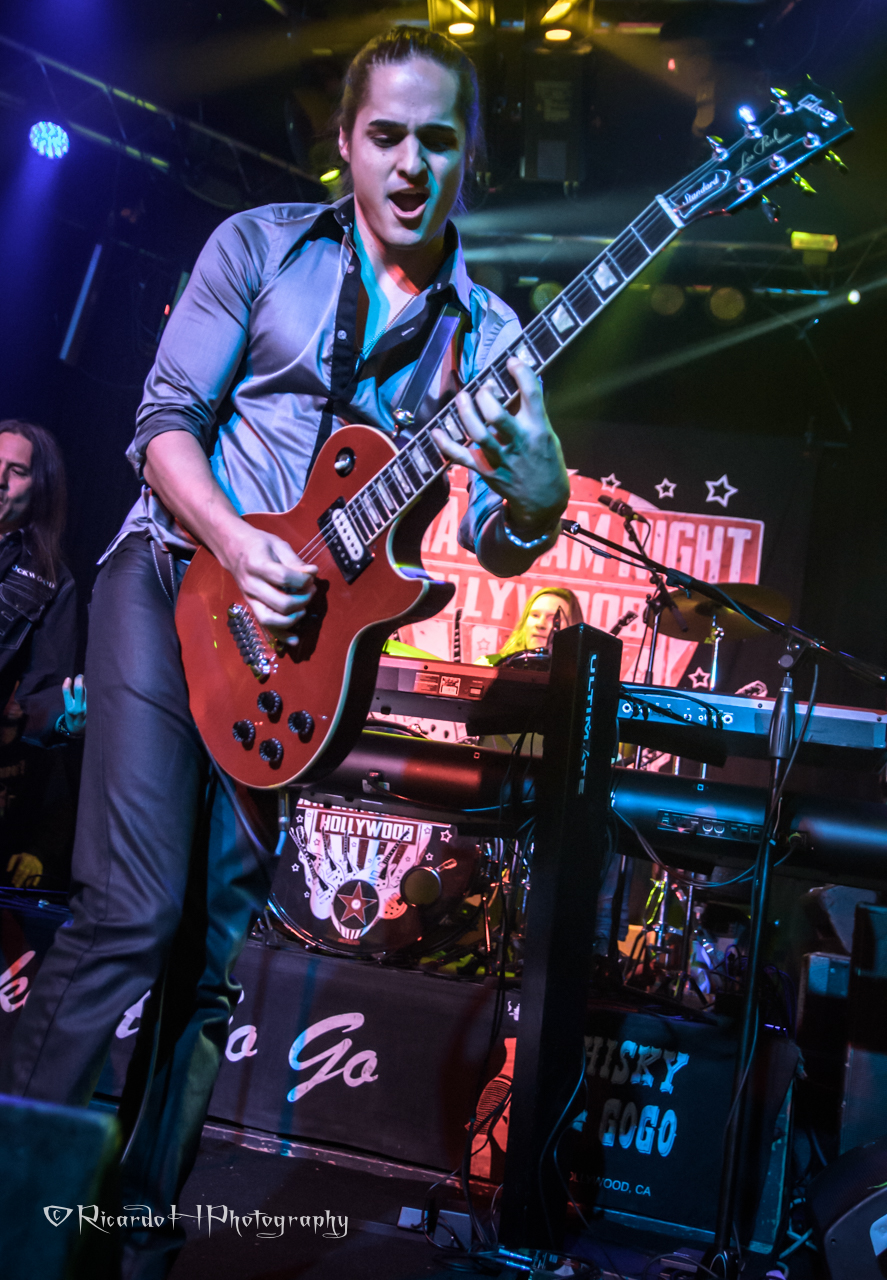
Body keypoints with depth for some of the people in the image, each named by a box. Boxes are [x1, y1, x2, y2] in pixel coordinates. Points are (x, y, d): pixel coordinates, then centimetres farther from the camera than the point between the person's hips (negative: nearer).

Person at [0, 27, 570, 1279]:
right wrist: (236, 543, -18)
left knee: (223, 934, 2)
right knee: (136, 905, -14)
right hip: (181, 575, -2)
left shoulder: (490, 331, 7)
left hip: (310, 628, 3)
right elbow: (164, 421, 0)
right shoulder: (262, 244, 3)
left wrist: (536, 502, -24)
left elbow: (493, 541, 0)